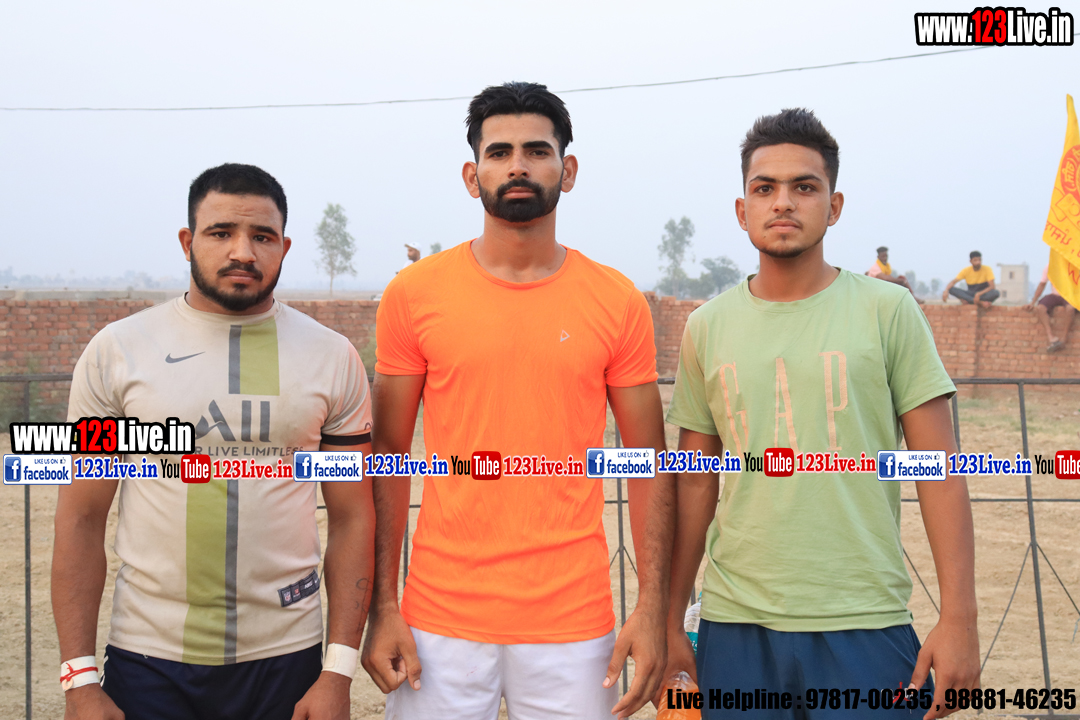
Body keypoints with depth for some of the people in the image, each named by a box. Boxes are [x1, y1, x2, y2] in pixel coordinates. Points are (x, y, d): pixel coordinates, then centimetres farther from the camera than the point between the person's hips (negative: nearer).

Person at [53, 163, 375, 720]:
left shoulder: (332, 357, 0)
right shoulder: (116, 350, -1)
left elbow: (351, 518, 0)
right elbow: (81, 519, -1)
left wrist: (339, 672, -5)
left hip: (286, 656, 1)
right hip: (147, 657, 0)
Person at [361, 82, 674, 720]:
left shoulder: (618, 302, 0)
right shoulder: (414, 295, -1)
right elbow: (389, 455, 3)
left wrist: (654, 610, -4)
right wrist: (383, 608, -2)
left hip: (574, 622, 0)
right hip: (439, 622, 0)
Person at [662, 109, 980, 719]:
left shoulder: (887, 312, -1)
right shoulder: (707, 328, 6)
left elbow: (939, 471, -2)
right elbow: (697, 485, 10)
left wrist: (960, 620, -8)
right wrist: (671, 622, 10)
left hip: (865, 626, -2)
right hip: (734, 628, 2)